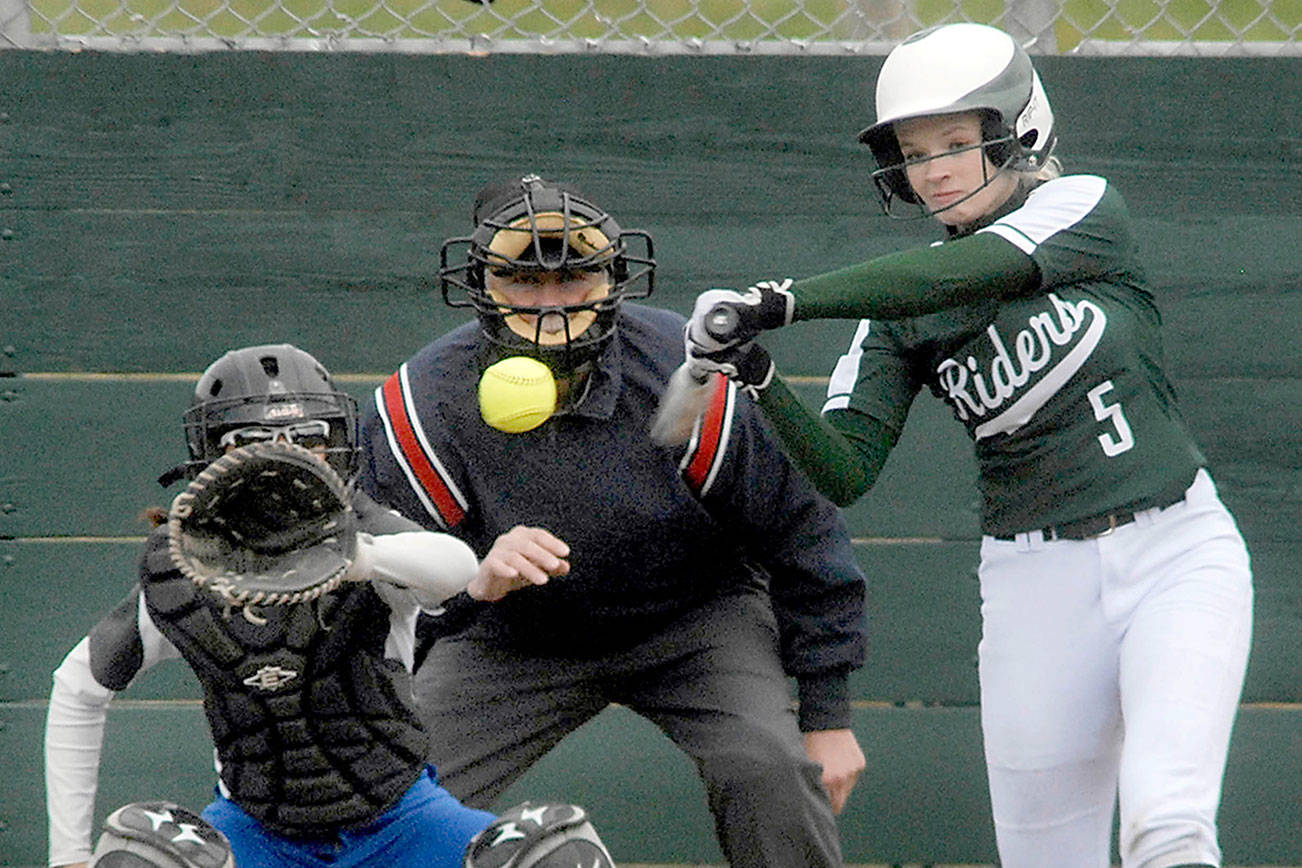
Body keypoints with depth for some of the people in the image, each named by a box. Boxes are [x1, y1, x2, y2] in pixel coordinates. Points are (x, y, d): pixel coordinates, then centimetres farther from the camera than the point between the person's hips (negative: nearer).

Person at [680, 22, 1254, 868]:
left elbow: (959, 274, -22)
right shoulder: (899, 313, 6)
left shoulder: (1087, 207, -4)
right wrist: (760, 379, -22)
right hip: (1037, 576, 3)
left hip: (1177, 552, -3)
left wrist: (781, 302, -29)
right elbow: (844, 473, -4)